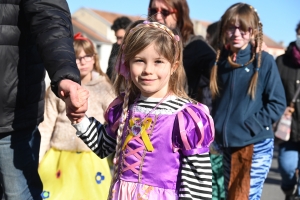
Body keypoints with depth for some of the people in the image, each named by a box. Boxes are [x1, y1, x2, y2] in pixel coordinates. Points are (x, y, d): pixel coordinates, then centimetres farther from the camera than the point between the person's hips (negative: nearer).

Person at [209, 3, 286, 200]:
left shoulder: (265, 61, -7)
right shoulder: (219, 61, 6)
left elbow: (277, 103, -7)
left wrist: (250, 127, -16)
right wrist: (215, 127, 2)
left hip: (256, 146, -4)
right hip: (227, 145, 5)